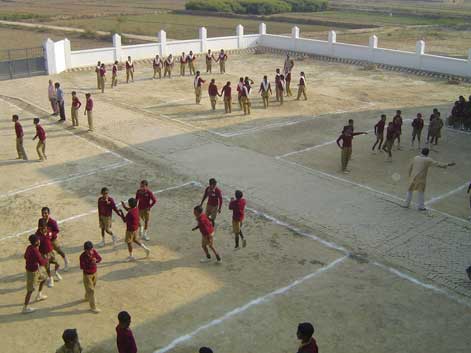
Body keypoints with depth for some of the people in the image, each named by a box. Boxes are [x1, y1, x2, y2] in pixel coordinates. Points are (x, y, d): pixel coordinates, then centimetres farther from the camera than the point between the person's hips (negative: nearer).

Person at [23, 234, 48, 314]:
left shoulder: (29, 247, -4)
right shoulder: (35, 251, -31)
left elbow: (25, 256, 13)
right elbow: (41, 262, -25)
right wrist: (46, 260, -6)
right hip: (32, 271, -10)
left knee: (43, 278, 29)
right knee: (30, 289, 0)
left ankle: (39, 296, 46)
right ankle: (25, 308, 9)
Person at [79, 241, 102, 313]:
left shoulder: (94, 251, -14)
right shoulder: (82, 256, -27)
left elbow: (100, 258, -5)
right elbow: (82, 267, -28)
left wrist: (95, 261, -27)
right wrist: (90, 264, -38)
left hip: (94, 273, 6)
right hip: (87, 274, -6)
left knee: (93, 286, 27)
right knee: (91, 290, -1)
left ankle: (87, 297, 56)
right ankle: (93, 307, 9)